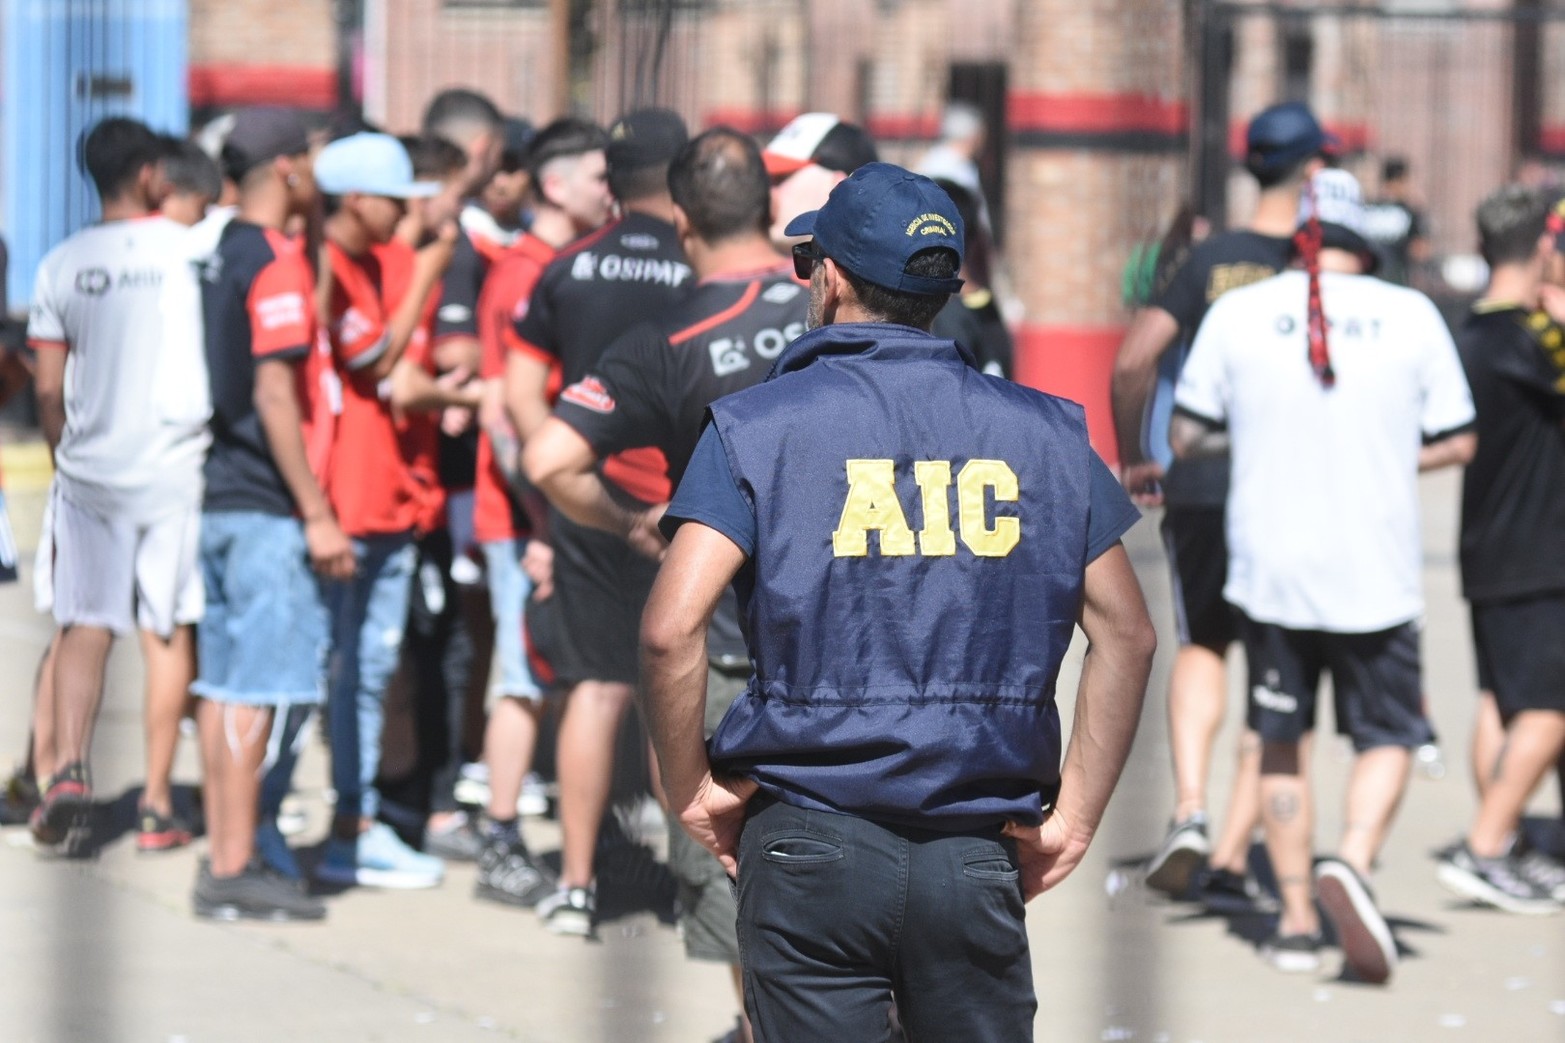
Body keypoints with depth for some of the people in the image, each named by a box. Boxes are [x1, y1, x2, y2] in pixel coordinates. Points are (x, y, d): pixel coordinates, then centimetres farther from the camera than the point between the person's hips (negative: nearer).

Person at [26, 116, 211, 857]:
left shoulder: (62, 266, 1)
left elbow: (49, 389, 2)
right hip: (175, 462, -1)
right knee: (169, 634, 6)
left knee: (83, 627, 6)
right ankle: (157, 806, 7)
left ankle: (69, 770, -16)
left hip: (89, 468, 1)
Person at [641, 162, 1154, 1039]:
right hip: (978, 854, 2)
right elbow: (1129, 635, 6)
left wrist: (690, 789, -1)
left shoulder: (760, 426, -2)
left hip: (812, 848, -2)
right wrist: (1075, 814, 8)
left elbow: (672, 628, -14)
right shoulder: (1041, 432, 8)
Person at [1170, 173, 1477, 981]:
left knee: (1282, 741, 14)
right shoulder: (1411, 315, -1)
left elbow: (1185, 437, 4)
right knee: (1386, 736, 9)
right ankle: (1352, 861, -18)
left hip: (1269, 567, 1)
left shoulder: (1238, 313, -1)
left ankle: (1296, 920, 12)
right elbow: (1457, 442, 5)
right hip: (1376, 572, -1)